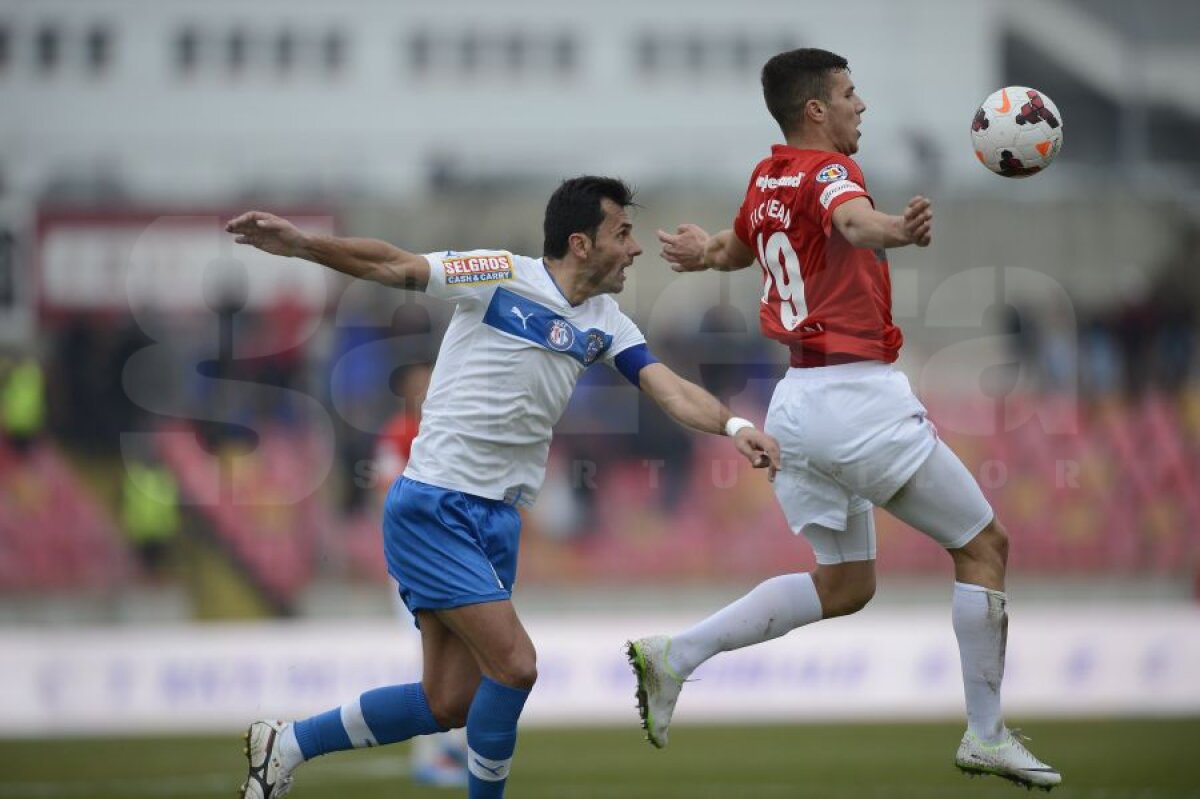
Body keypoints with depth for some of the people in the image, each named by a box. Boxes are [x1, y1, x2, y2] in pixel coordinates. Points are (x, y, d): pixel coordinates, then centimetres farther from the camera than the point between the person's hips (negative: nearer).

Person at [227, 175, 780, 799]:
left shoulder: (605, 325, 7)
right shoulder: (504, 277, -10)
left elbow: (671, 390, -3)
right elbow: (390, 266, -9)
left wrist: (734, 426, -22)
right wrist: (301, 244, -23)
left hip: (498, 521, 7)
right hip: (433, 508, -7)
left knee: (448, 707, 7)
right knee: (513, 664, -18)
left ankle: (286, 745, 22)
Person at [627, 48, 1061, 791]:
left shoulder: (767, 180, 10)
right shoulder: (827, 171, -14)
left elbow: (735, 250, 30)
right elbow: (854, 222, -40)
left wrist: (704, 251, 46)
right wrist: (899, 229, -56)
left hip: (799, 404, 9)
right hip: (862, 400, -9)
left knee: (844, 586, 19)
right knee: (984, 545, 6)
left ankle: (677, 654, 6)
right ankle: (986, 736, 7)